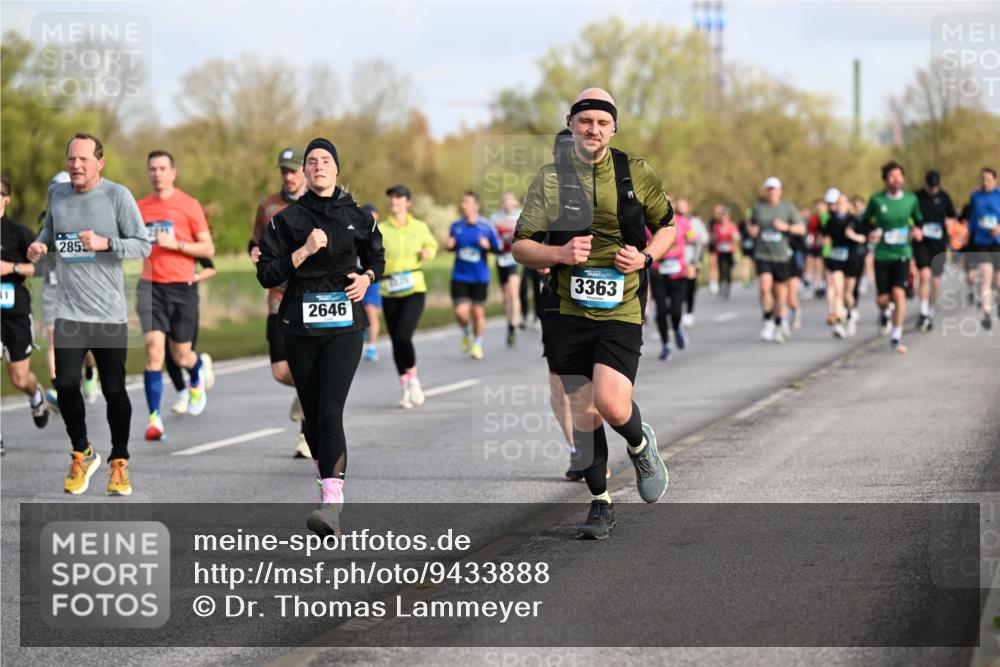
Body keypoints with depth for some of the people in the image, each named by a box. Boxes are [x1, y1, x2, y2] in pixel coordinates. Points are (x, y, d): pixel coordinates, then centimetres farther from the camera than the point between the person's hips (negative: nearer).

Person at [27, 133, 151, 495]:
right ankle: (82, 454, 21)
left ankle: (119, 462, 21)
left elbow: (143, 246, -7)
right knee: (65, 384, -3)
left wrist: (105, 243, -21)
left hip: (110, 313, -3)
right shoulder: (56, 193, 5)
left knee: (114, 390, 2)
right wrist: (40, 244, 0)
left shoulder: (117, 195, -6)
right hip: (68, 311, 3)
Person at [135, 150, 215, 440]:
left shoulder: (188, 205, -1)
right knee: (153, 348, -15)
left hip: (182, 287, -2)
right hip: (151, 285, 2)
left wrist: (175, 244, -14)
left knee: (181, 356, 5)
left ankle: (197, 378, 44)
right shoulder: (141, 207, 10)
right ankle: (154, 418, -14)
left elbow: (208, 249, -3)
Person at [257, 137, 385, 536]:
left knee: (330, 412, -16)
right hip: (300, 326, 2)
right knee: (312, 414, 9)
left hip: (345, 326, -2)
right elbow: (266, 275, -1)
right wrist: (304, 251, -12)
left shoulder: (357, 216, 8)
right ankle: (329, 481, 32)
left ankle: (332, 504, -25)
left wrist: (367, 278, 1)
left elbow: (376, 259, 23)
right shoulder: (288, 219, 5)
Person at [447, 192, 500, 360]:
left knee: (478, 313, 5)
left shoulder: (486, 226, -7)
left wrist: (488, 246, -21)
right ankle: (466, 333, 24)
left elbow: (498, 248, -1)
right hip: (460, 276, 1)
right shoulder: (456, 226, 0)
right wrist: (449, 246, -8)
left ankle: (477, 344, 27)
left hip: (480, 277, -1)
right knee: (461, 312, -9)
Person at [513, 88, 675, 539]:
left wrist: (646, 256, -4)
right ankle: (600, 504, 21)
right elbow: (520, 246, 4)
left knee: (610, 404, -18)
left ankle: (641, 445, 17)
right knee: (583, 412, 4)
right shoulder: (549, 179, 2)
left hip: (621, 311, -2)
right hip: (566, 313, 2)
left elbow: (667, 225, 16)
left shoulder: (638, 175, 2)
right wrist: (559, 254, -16)